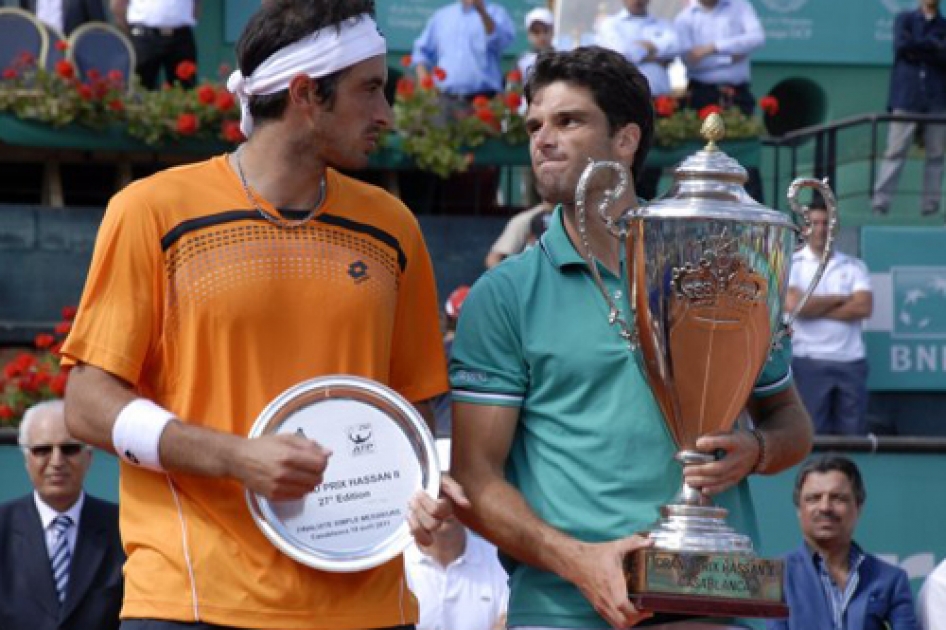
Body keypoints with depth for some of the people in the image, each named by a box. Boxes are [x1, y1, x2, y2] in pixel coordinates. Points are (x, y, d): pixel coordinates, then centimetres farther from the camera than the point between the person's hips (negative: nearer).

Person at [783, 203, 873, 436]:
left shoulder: (854, 266, 10)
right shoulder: (792, 265, 4)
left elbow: (863, 307, -4)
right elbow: (793, 304, -13)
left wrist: (815, 308, -7)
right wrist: (838, 299, -2)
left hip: (851, 361, 3)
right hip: (810, 362, -3)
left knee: (853, 436, 3)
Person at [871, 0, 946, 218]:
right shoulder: (905, 19, 12)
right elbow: (902, 45, -6)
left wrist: (918, 50, -7)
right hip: (906, 97, -2)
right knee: (895, 151, -7)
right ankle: (880, 203, -8)